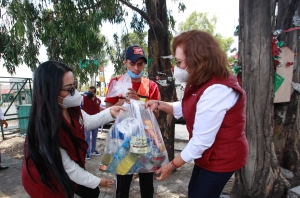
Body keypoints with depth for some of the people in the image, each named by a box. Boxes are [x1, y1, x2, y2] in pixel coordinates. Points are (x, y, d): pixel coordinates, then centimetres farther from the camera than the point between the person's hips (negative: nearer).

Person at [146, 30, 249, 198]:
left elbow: (201, 141, -31)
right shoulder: (203, 84, 3)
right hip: (209, 155, 10)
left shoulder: (216, 90, -32)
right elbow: (185, 108, 12)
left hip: (221, 157, -10)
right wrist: (159, 104, -5)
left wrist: (172, 165, -20)